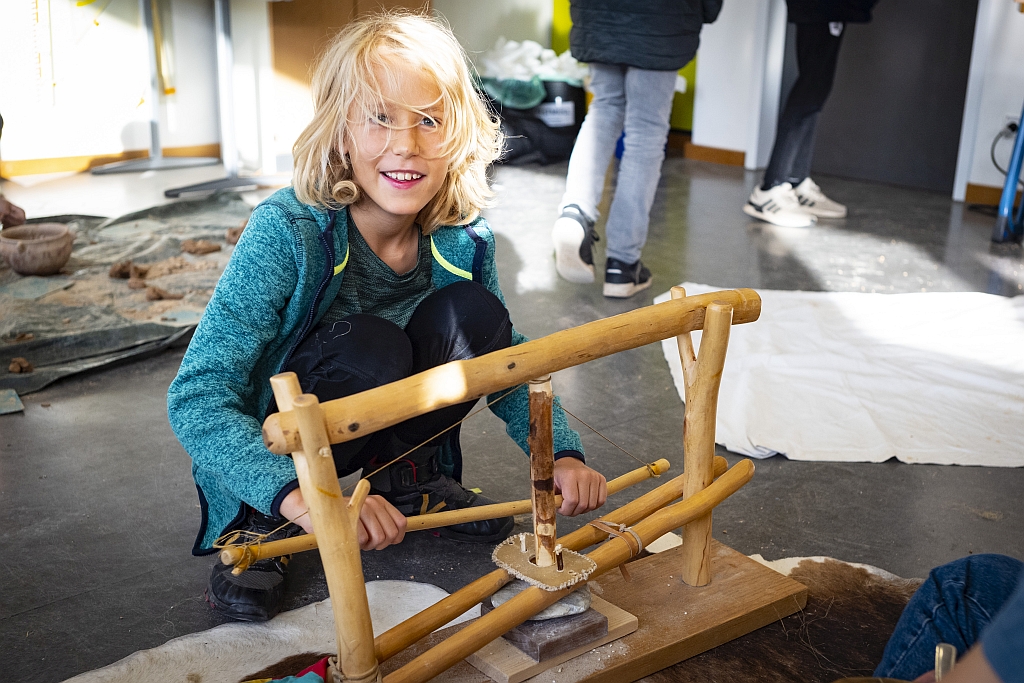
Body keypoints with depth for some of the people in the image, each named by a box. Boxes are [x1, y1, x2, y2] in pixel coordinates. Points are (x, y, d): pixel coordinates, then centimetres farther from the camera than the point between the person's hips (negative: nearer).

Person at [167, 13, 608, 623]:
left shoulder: (464, 239, -14)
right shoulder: (288, 233, -28)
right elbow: (197, 398, -32)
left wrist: (562, 453, -18)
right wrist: (300, 497, -48)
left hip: (381, 429, 4)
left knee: (474, 316, -20)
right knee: (370, 348, -34)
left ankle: (407, 480, 3)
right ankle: (255, 528, -10)